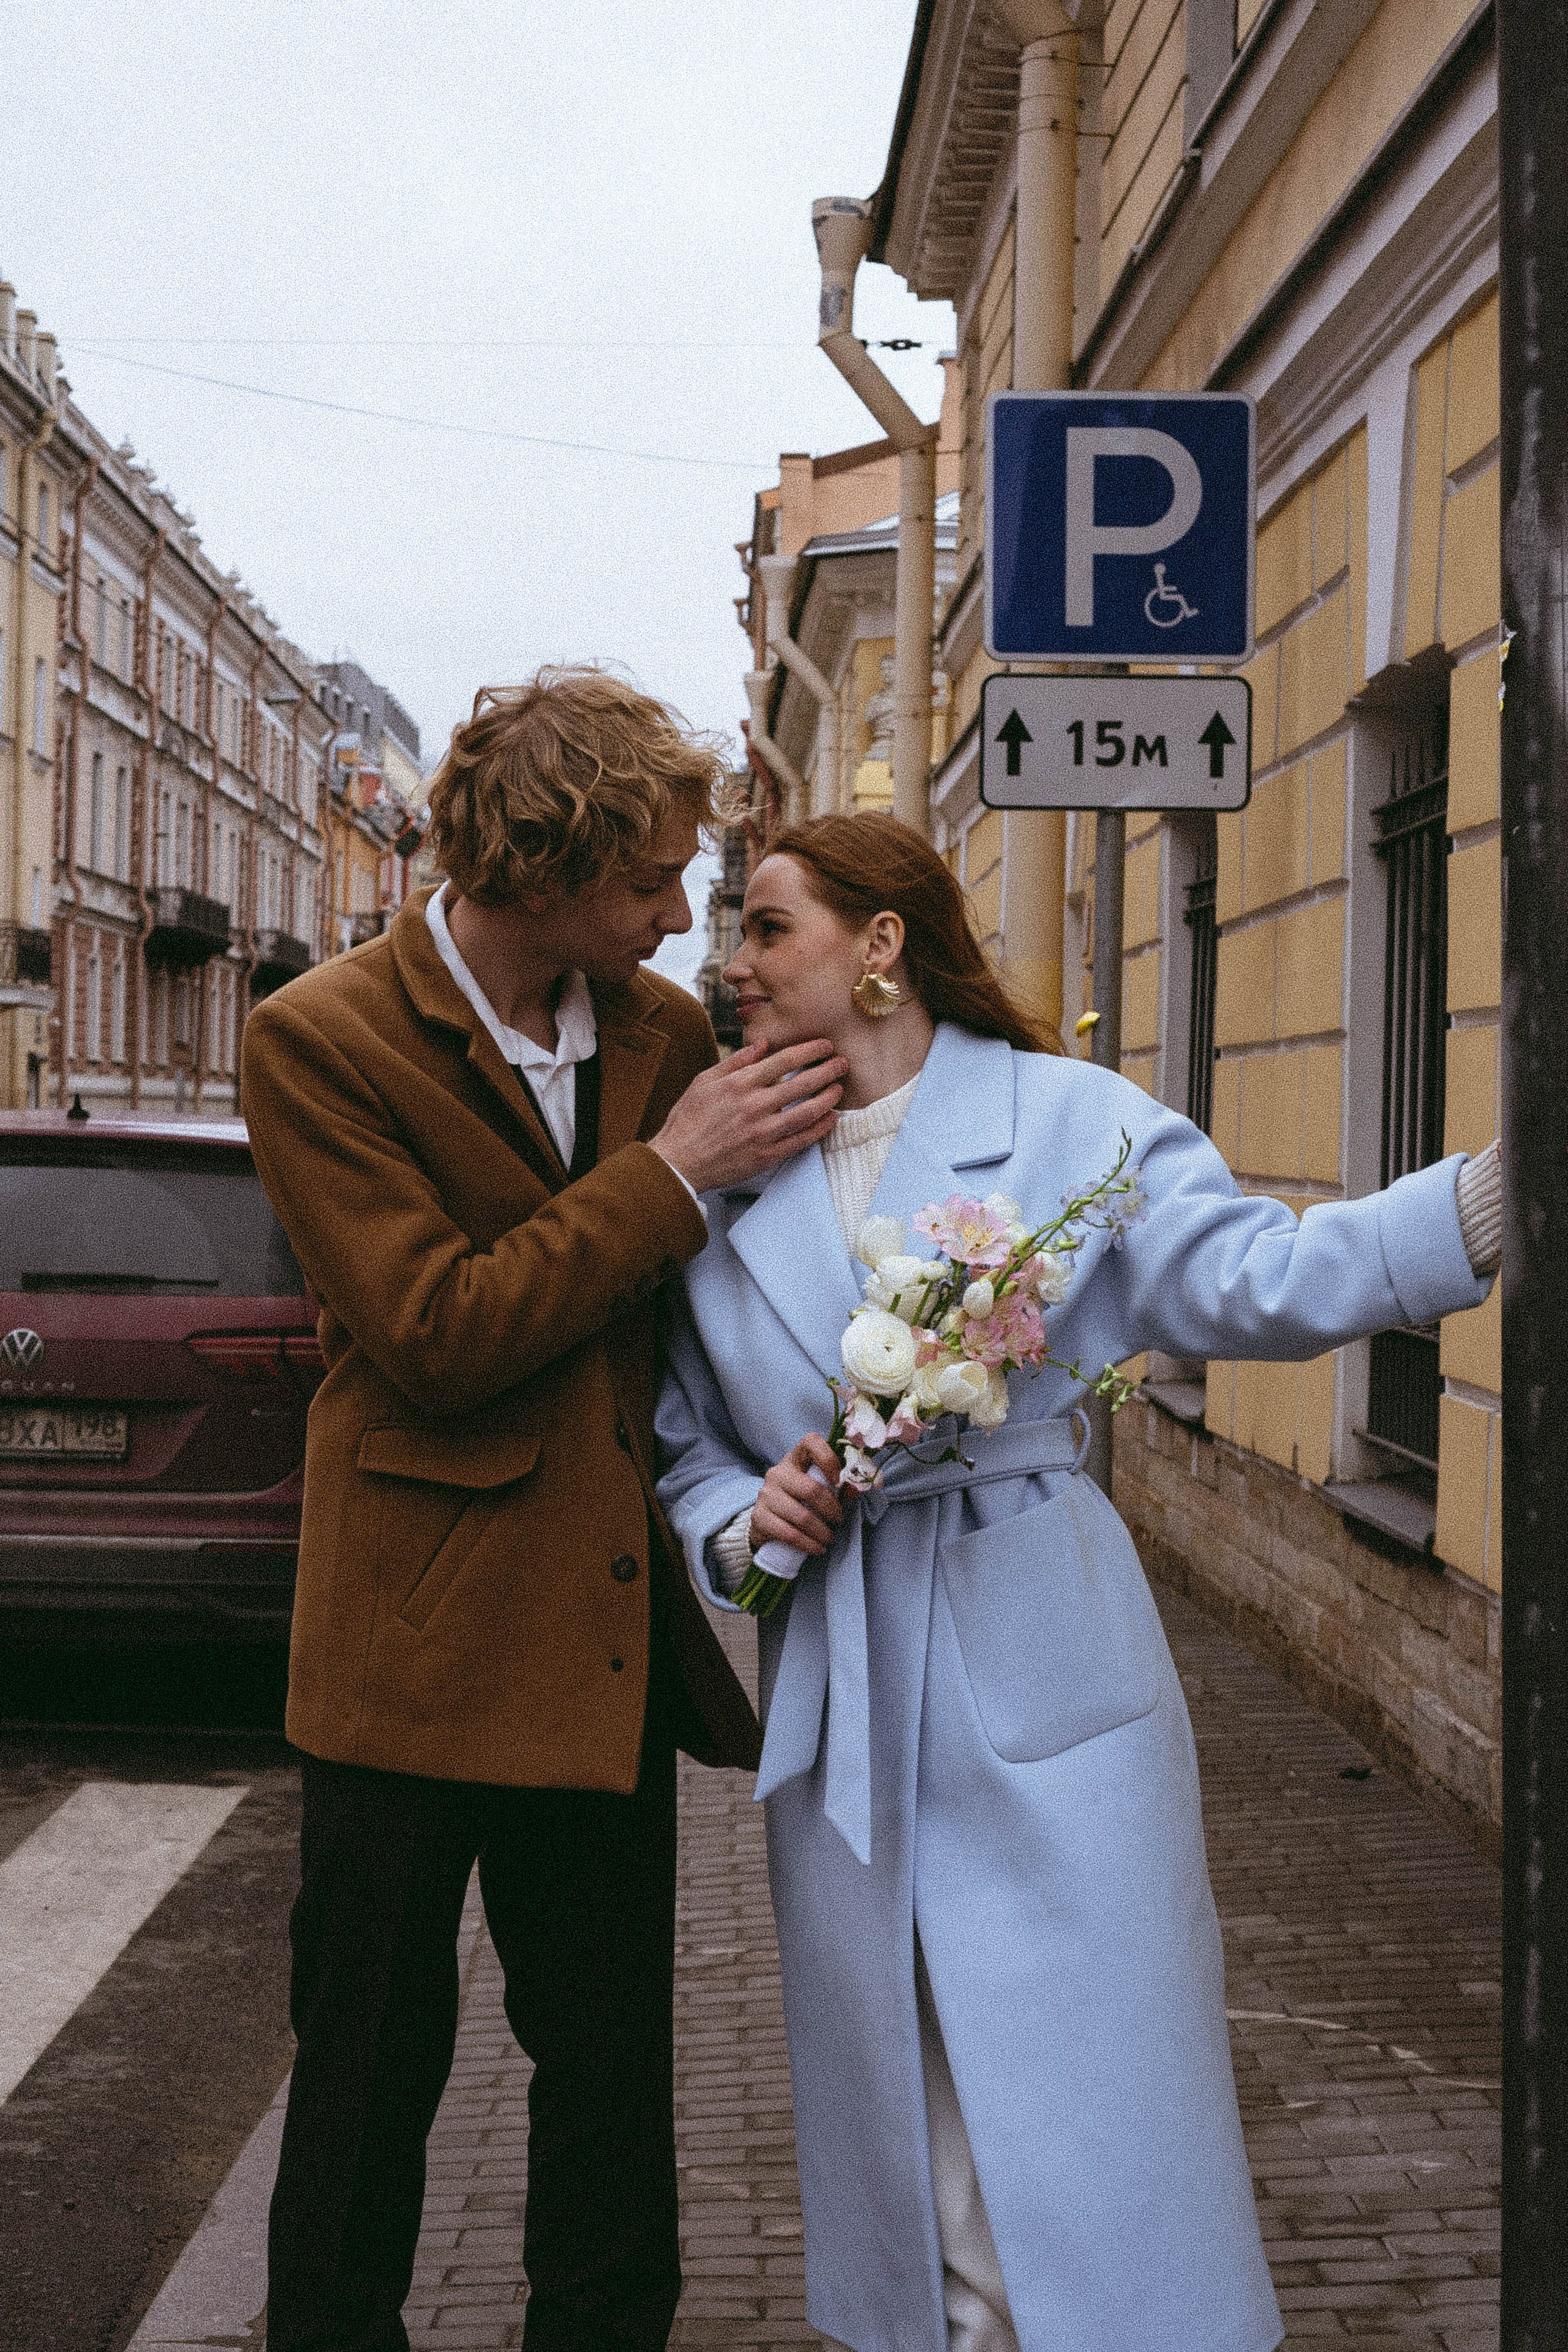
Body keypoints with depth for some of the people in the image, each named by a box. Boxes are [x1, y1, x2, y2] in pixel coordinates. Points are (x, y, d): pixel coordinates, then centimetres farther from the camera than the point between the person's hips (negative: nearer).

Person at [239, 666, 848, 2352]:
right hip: (418, 1634, -4)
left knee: (611, 2056, 14)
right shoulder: (318, 1042, -11)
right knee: (373, 2060, 8)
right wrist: (674, 1171, -19)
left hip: (609, 1633, 5)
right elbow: (433, 1335, -19)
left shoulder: (662, 1030, 5)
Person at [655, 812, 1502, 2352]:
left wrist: (1495, 1194, -31)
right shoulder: (728, 1184, 9)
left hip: (1047, 1700, -3)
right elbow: (684, 1446, 17)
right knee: (906, 2166, 13)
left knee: (1097, 2137, 1)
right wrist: (740, 1521, -6)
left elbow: (1246, 1277, -17)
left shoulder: (1061, 1115, -3)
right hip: (841, 1718, 4)